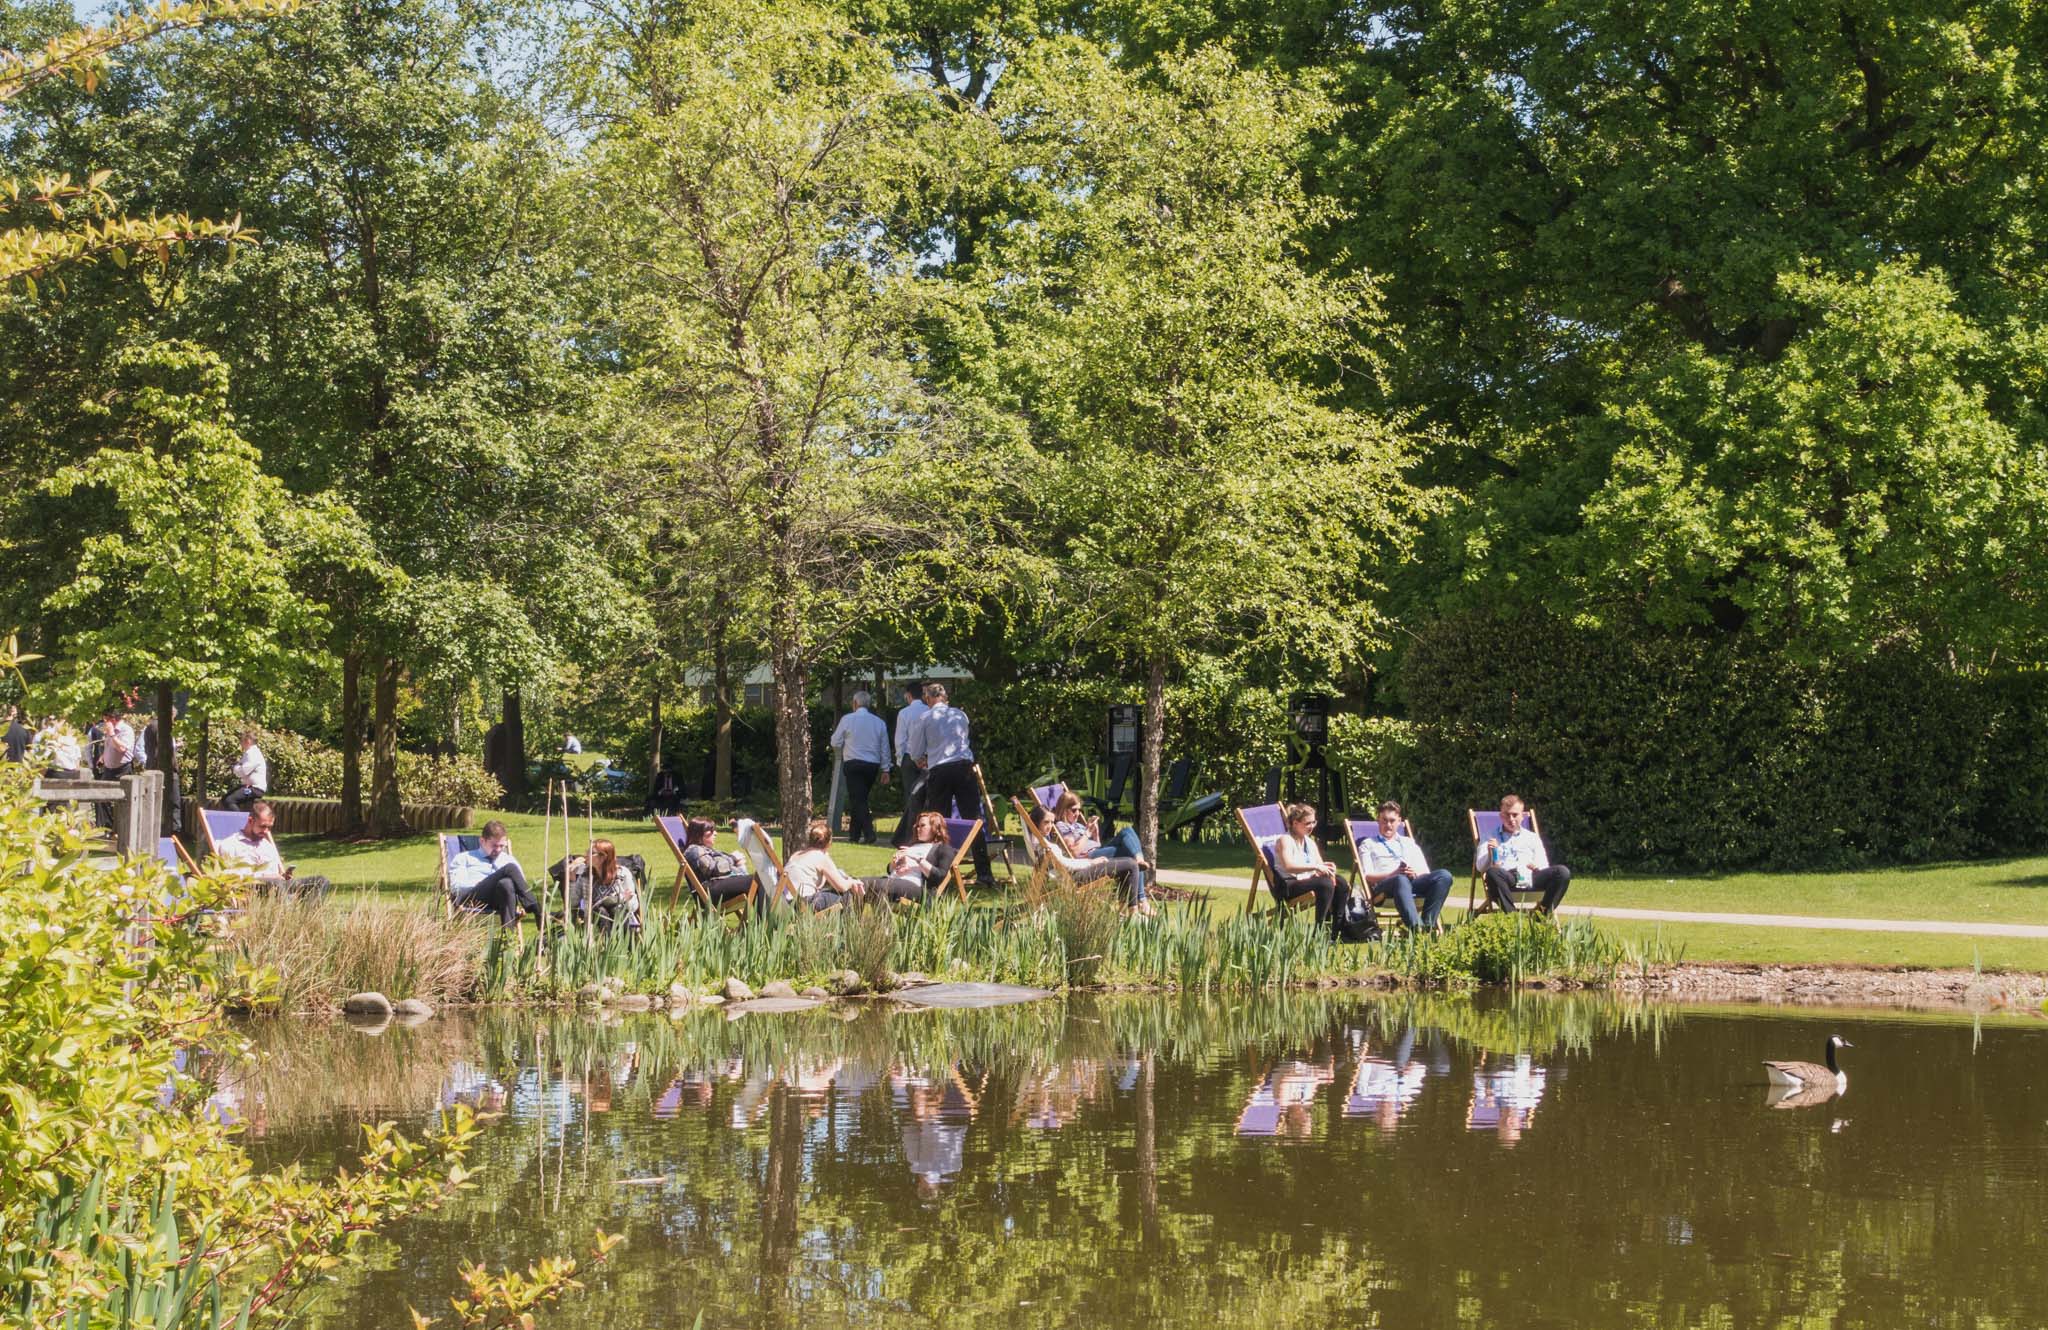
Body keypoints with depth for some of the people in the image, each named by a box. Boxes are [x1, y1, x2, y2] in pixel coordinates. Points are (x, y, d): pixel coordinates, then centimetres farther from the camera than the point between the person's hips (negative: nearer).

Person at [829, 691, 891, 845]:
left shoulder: (847, 719, -3)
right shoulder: (878, 722, 8)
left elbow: (835, 742, 3)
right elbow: (885, 748, 11)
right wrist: (885, 770, 16)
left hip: (854, 764, -5)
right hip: (873, 765, 5)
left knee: (858, 800, -6)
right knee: (861, 799, 15)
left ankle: (869, 833, -21)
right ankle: (854, 834, 19)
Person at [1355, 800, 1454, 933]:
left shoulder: (1409, 843, 33)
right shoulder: (1368, 845, 22)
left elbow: (1425, 873, 22)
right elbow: (1367, 877, 6)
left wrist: (1415, 873, -4)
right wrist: (1394, 874, -11)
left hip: (1414, 882, 4)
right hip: (1382, 885, -4)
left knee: (1444, 875, -25)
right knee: (1401, 880, -42)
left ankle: (1428, 924, -38)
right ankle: (1415, 927, -63)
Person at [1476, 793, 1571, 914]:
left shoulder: (1532, 837, 28)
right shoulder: (1491, 838, 22)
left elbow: (1545, 867, 19)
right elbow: (1480, 867, 8)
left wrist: (1537, 867, -6)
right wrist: (1489, 853, -13)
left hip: (1530, 879, 3)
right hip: (1507, 880, -3)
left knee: (1563, 872, -24)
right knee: (1493, 873, -40)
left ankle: (1544, 912, -22)